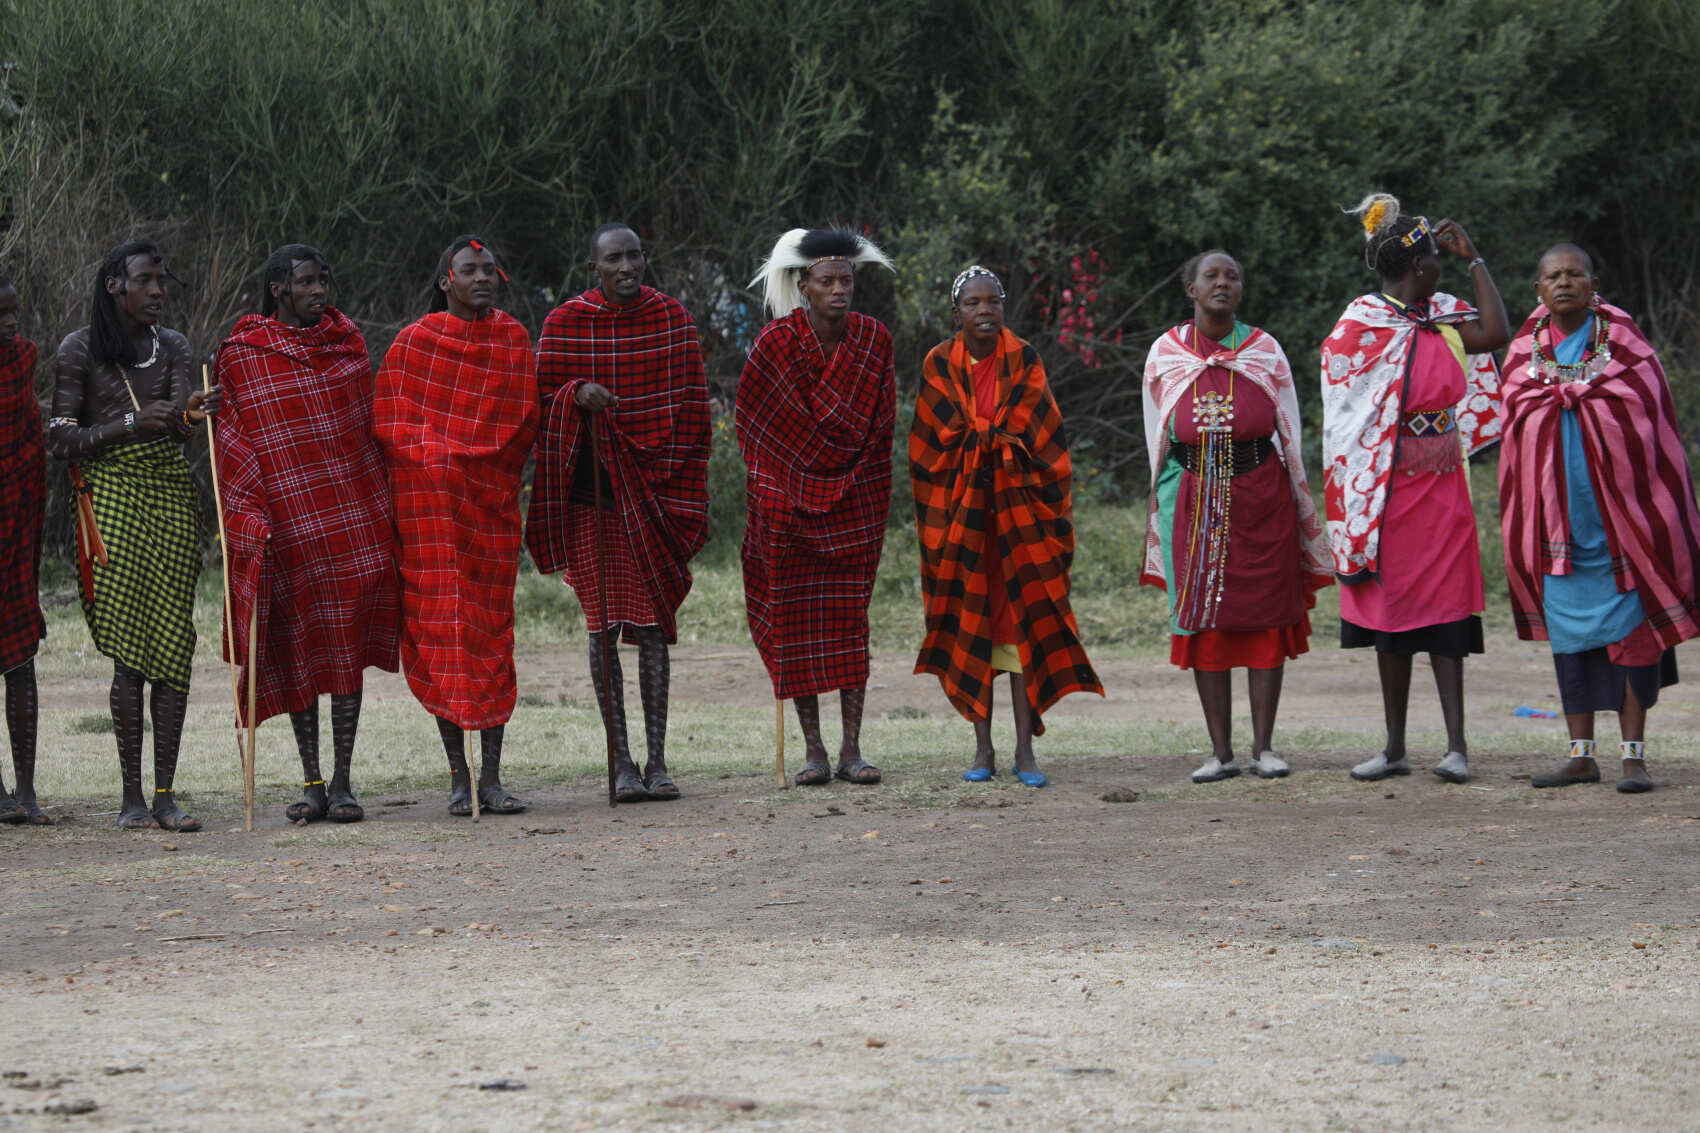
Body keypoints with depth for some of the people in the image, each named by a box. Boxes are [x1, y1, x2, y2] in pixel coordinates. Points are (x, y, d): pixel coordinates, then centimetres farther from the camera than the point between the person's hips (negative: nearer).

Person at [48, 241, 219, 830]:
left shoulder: (171, 346, 13)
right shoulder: (79, 349, 0)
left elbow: (175, 425, -1)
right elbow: (60, 437, -3)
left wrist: (191, 414, -25)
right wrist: (130, 423, -15)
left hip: (169, 494, 4)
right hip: (111, 497, -4)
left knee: (175, 643, -2)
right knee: (130, 651, -10)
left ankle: (165, 793, 0)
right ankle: (132, 797, -6)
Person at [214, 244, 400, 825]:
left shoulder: (347, 341, 10)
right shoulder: (241, 355, 1)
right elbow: (230, 443, 1)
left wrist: (383, 504, 12)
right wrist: (251, 514, -9)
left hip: (355, 516, 2)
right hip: (287, 524, -2)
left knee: (347, 648, 0)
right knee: (299, 647, 2)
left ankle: (342, 782, 4)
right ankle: (311, 782, 9)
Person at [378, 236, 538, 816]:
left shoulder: (513, 339, 9)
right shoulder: (415, 343, 0)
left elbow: (523, 422, 10)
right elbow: (387, 424, 1)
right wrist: (435, 457, -5)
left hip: (492, 501, 2)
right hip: (429, 501, -2)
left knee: (493, 632, 0)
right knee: (440, 629, -4)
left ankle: (491, 776, 2)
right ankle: (458, 776, 1)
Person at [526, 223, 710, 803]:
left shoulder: (672, 318, 3)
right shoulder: (565, 323, 0)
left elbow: (691, 407, 5)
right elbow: (544, 399, 5)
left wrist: (682, 490, -1)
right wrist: (577, 396, -18)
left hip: (654, 491, 1)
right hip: (592, 490, -1)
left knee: (653, 624, 0)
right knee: (603, 623, -1)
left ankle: (657, 760, 2)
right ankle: (621, 761, 3)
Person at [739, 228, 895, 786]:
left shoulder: (874, 340, -1)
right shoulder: (775, 343, -7)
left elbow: (881, 423, 6)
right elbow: (754, 426, -1)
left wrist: (867, 489, 2)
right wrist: (767, 498, -4)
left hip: (854, 503, 1)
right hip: (789, 498, -1)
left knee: (851, 616, -2)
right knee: (797, 619, -1)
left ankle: (852, 749, 1)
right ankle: (813, 750, 4)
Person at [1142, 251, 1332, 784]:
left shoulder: (1265, 350, 5)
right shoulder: (1165, 354, 6)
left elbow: (1289, 433, 7)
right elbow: (1158, 439, 12)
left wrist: (1296, 509, 3)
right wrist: (1164, 503, 9)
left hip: (1260, 496, -1)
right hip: (1195, 497, 1)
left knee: (1265, 614, -2)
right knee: (1203, 619, 0)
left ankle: (1263, 746, 4)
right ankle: (1221, 750, 4)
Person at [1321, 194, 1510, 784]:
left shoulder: (1441, 313, 8)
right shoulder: (1362, 321, -5)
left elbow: (1495, 334, -8)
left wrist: (1474, 259, -3)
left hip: (1440, 487, 2)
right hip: (1385, 487, -2)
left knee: (1442, 607, -4)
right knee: (1392, 609, 4)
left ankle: (1456, 743, -8)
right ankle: (1395, 747, 12)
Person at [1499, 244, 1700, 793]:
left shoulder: (1624, 343, -1)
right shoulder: (1525, 351, 7)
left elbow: (1655, 425, -1)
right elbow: (1516, 435, 12)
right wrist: (1521, 525, 9)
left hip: (1618, 511, -3)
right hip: (1557, 515, 3)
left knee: (1628, 624, -3)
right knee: (1569, 627, 5)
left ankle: (1634, 754, 1)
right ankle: (1581, 754, 11)